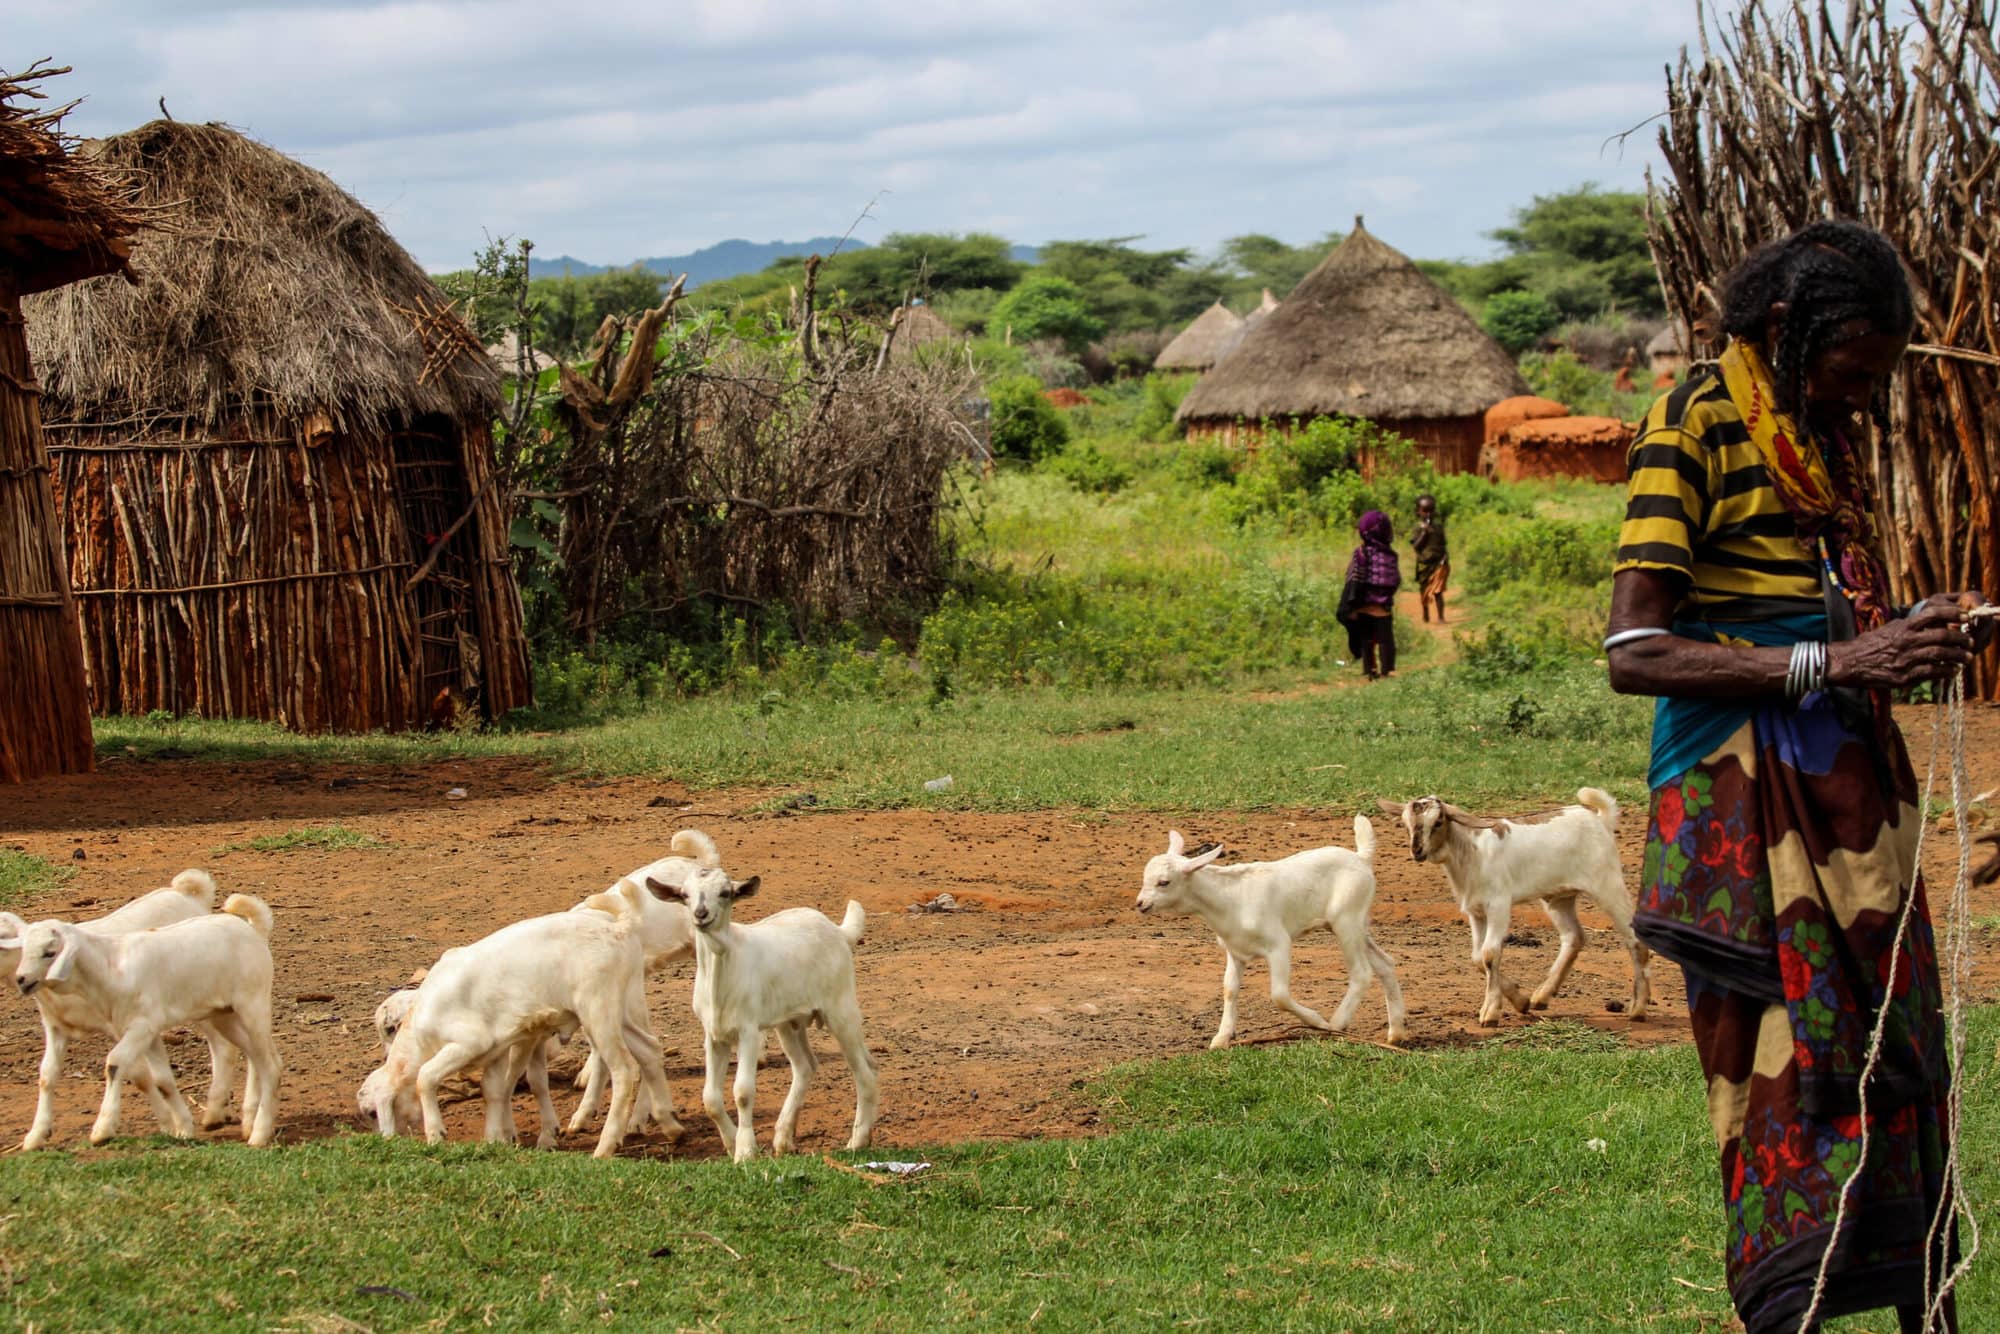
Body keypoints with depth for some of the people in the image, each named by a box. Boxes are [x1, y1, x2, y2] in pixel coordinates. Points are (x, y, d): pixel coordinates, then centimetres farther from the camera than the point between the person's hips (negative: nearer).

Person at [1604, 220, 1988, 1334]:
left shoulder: (1836, 429, 14)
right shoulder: (1698, 427, -10)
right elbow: (1634, 653, -17)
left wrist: (1909, 632, 4)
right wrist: (1832, 663, -22)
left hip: (1854, 778, 8)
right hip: (1747, 791, -8)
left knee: (1899, 1045, 7)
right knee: (1783, 1058, -10)